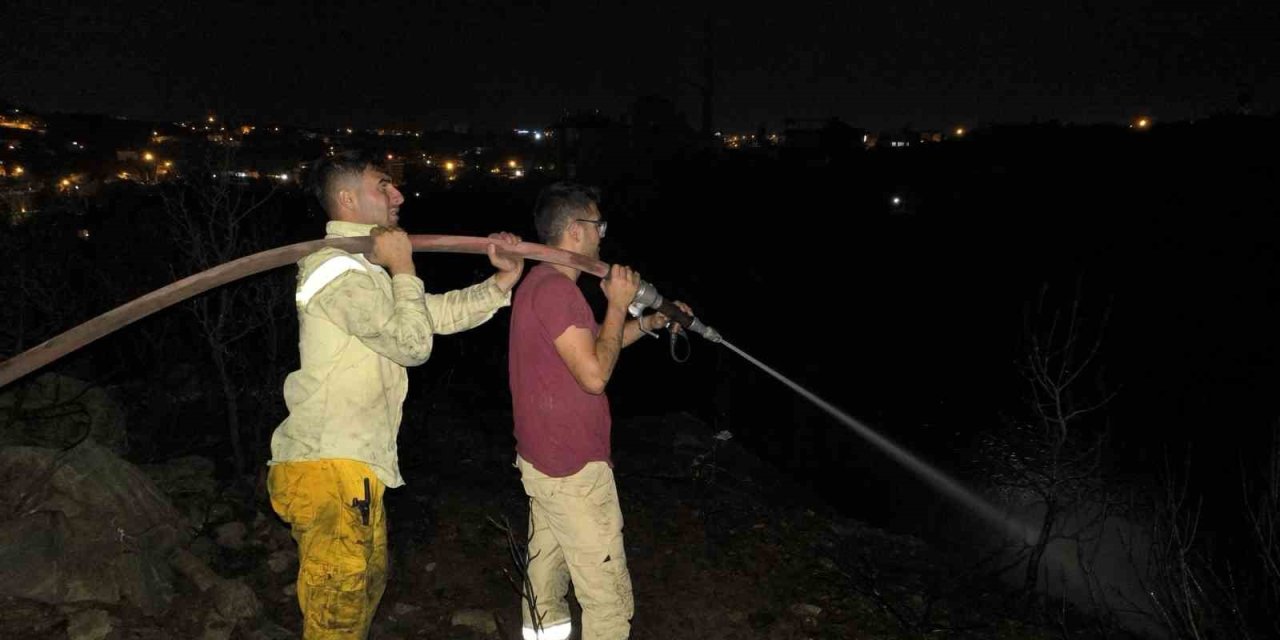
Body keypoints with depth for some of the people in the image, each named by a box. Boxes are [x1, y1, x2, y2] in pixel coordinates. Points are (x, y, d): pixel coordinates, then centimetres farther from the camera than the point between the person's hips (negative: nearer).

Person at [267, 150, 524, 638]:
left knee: (368, 580, 24)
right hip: (328, 471, -11)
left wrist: (499, 284, 5)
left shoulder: (364, 267, 19)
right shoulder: (339, 271, -16)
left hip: (354, 468, 11)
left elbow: (440, 313, 18)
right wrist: (403, 271, -7)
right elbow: (413, 343, -18)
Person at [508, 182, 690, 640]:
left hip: (542, 457, 11)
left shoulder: (541, 282, 11)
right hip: (574, 469, -11)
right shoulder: (556, 289, -21)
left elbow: (588, 344, 21)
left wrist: (650, 322, 16)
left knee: (548, 555, 23)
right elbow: (594, 374, -24)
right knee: (608, 597, -3)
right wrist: (618, 305, -14)